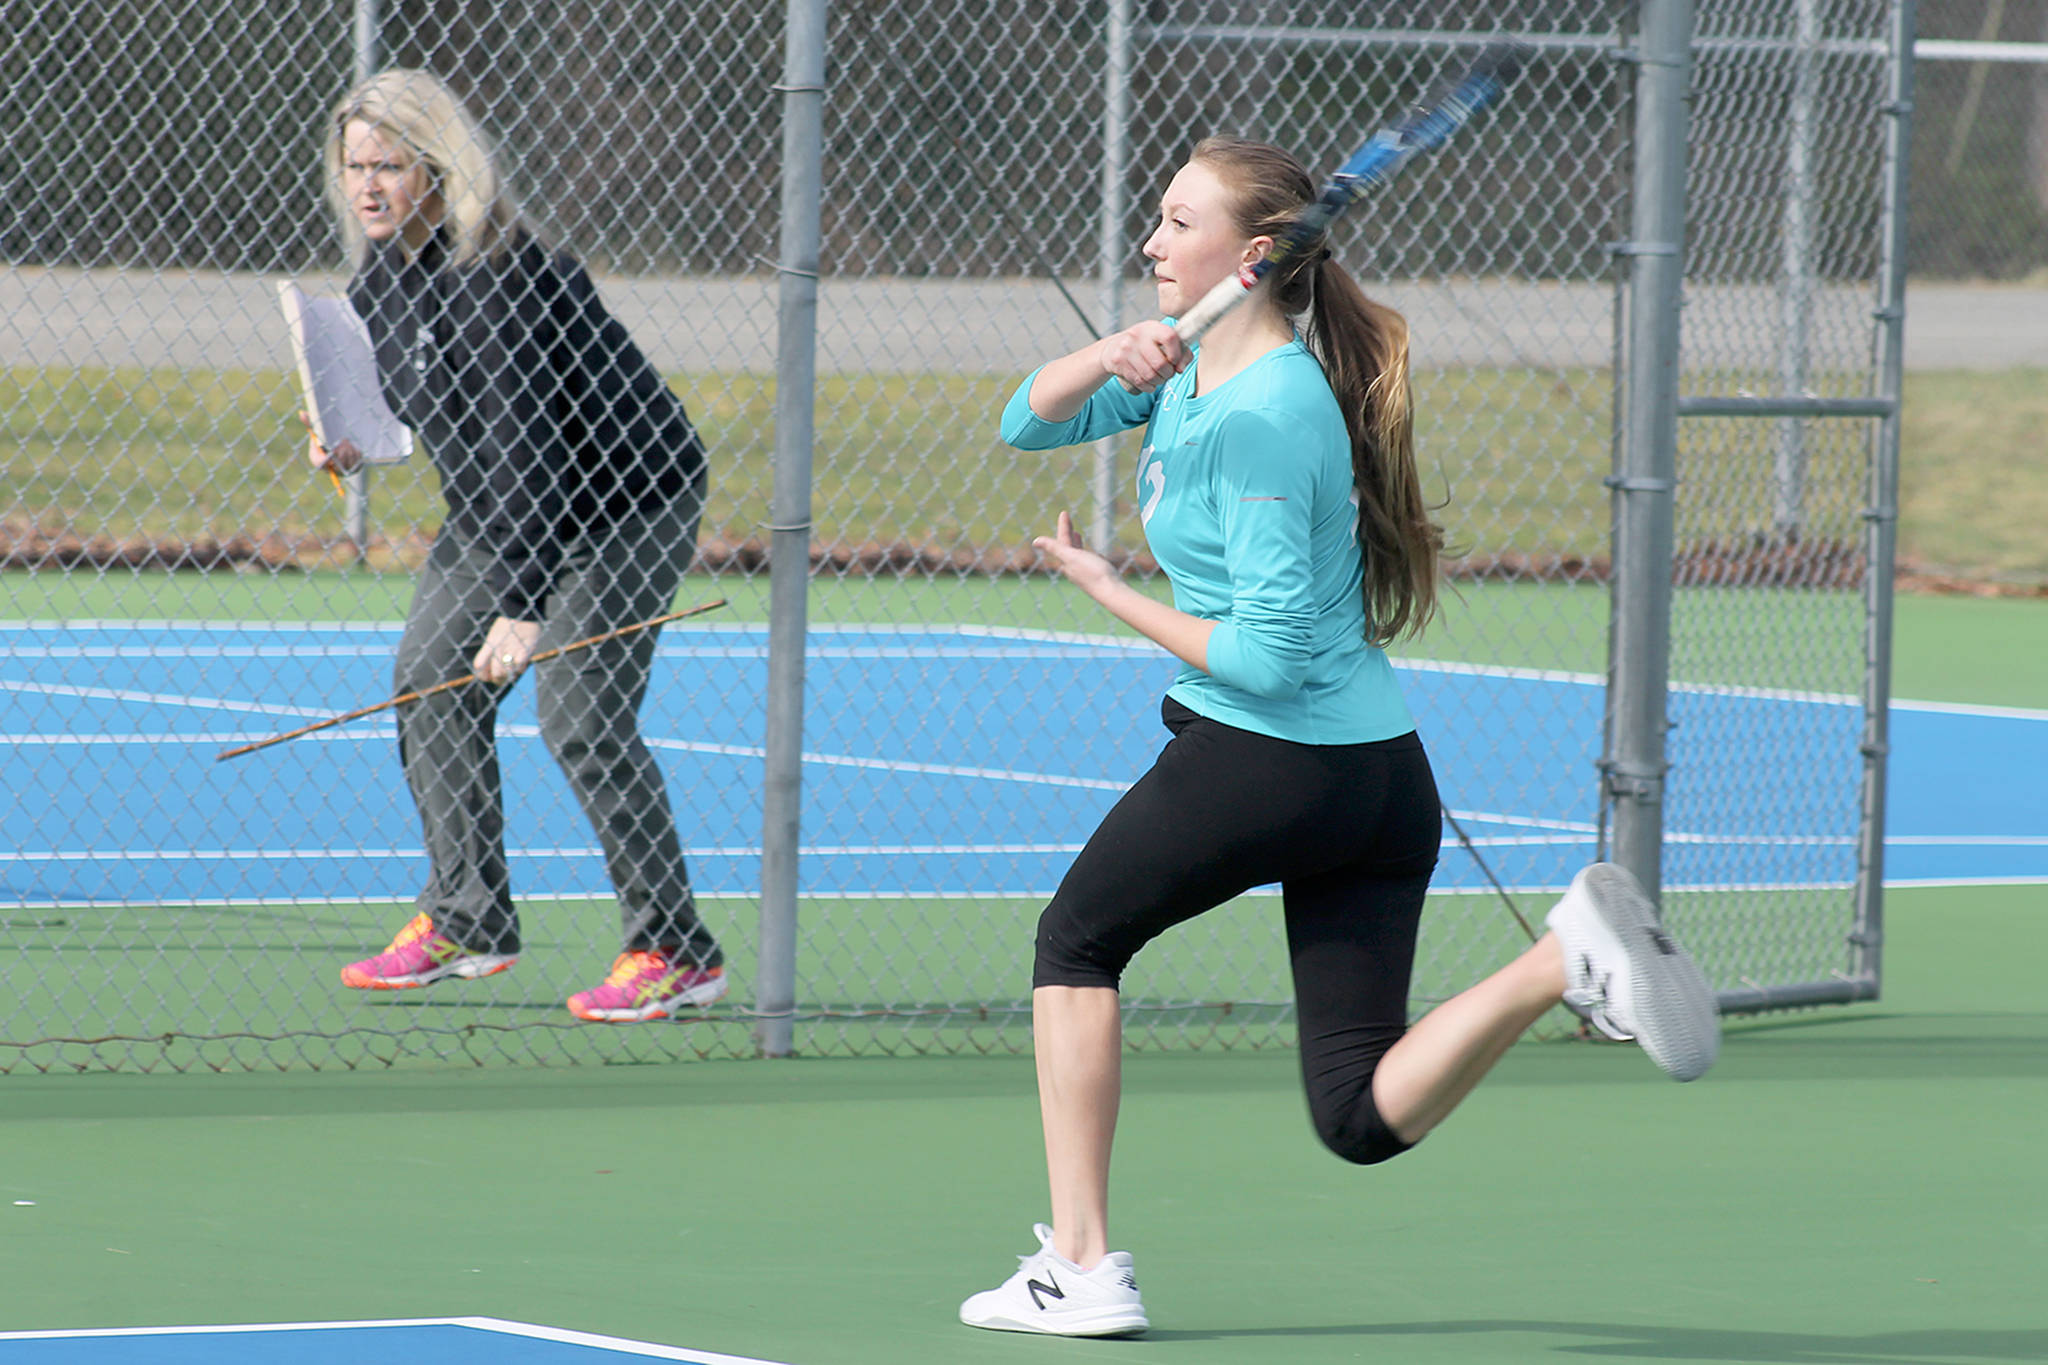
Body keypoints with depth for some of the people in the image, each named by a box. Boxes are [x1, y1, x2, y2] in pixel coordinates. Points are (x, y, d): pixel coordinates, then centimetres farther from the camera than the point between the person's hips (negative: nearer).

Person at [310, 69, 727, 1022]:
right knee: (431, 679, 6)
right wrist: (350, 438, -6)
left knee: (579, 712, -17)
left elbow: (522, 449, -34)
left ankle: (674, 952, -10)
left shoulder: (492, 272, -30)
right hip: (492, 507, 9)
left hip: (629, 496, -9)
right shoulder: (381, 269, -2)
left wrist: (521, 603, -38)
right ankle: (466, 923, 15)